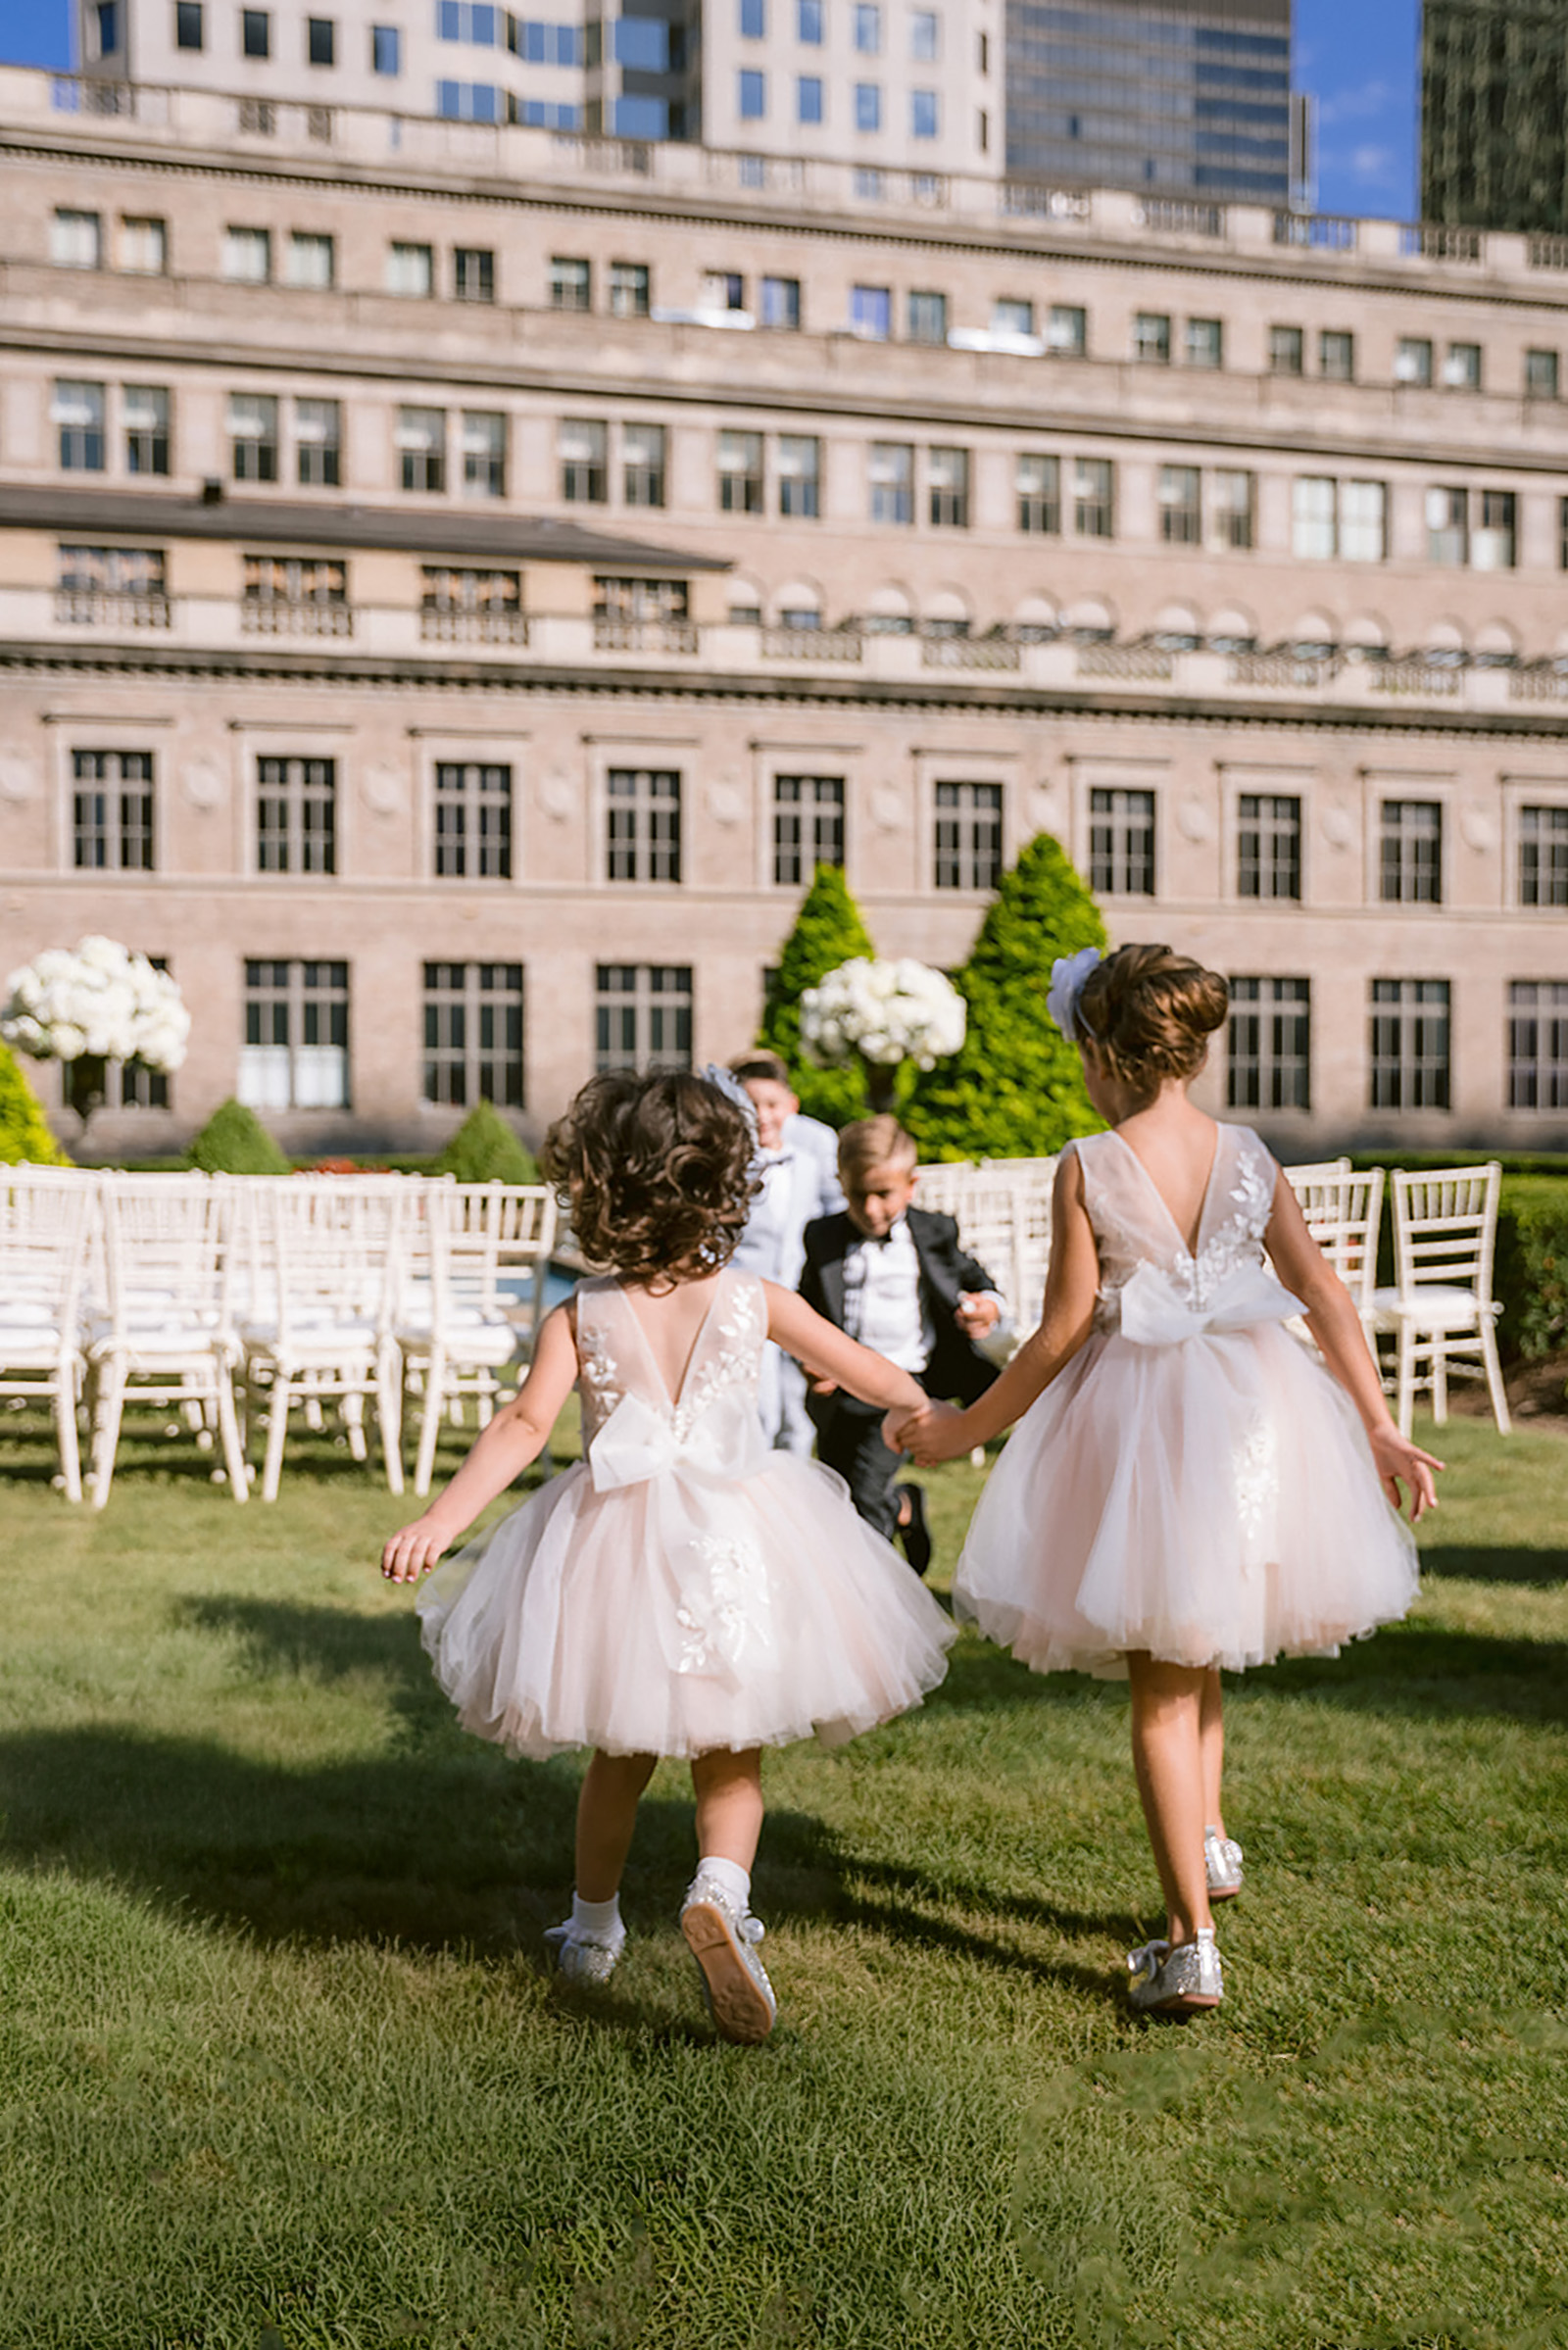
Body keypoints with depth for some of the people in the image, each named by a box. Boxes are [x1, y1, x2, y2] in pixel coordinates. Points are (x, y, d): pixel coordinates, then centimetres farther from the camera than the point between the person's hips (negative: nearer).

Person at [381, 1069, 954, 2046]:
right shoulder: (754, 1300, -4)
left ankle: (594, 1929, 33)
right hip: (734, 1539, -1)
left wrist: (436, 1524, -19)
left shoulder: (579, 1317, -5)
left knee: (620, 1752, 20)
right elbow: (868, 1373, 5)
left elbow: (524, 1426, -17)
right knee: (733, 1754, 9)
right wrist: (920, 1406, 25)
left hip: (615, 1540, 1)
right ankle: (720, 1889, -17)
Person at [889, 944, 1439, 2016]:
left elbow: (1062, 1333, -9)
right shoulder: (1248, 1155, 0)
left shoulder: (1088, 1167, -11)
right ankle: (1209, 1837, 26)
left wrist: (966, 1427, 2)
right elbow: (1326, 1296, 1)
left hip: (1137, 1418, -4)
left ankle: (1191, 1945, 7)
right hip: (1253, 1406, 4)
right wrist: (1379, 1427, 9)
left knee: (1161, 1687, 6)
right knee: (1199, 1648, 29)